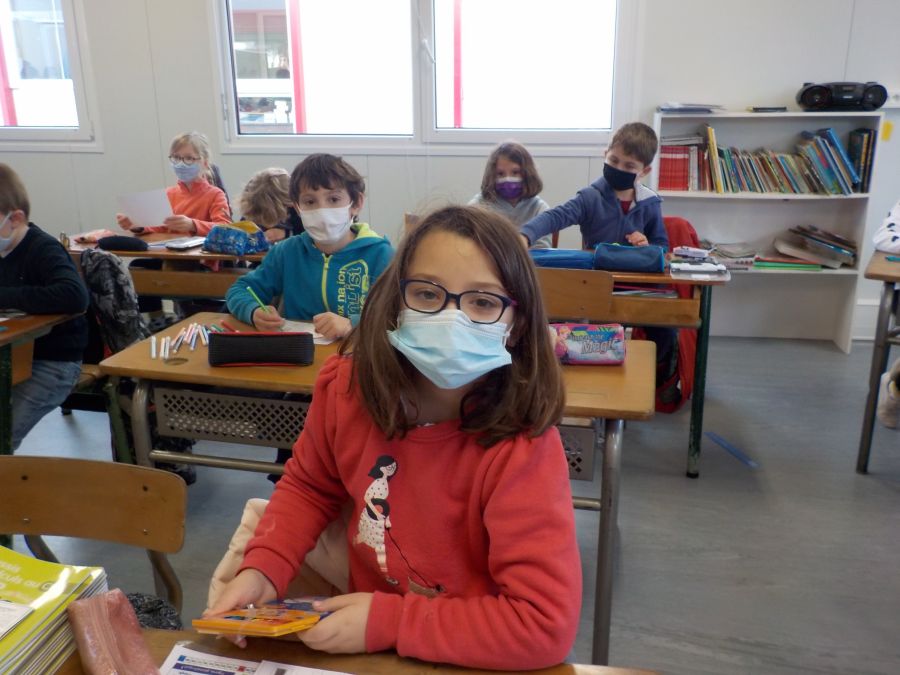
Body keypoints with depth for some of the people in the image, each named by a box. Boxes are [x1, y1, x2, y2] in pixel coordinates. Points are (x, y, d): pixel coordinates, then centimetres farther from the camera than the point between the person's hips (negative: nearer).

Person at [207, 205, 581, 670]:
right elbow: (310, 485, 4)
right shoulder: (347, 384, -15)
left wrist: (386, 622, -26)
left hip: (465, 659, -5)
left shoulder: (522, 449, -30)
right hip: (363, 624, 5)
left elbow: (546, 624, -28)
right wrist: (261, 568, -12)